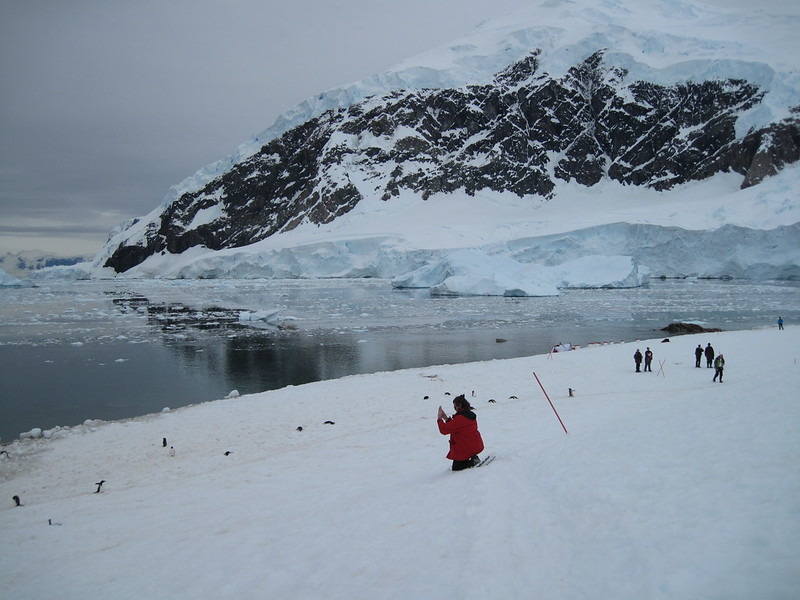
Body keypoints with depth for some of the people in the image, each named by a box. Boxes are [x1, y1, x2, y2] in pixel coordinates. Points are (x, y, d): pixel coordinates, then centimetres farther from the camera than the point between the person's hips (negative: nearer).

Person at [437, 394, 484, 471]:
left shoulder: (460, 418, -24)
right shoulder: (471, 415, 5)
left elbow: (444, 430, -20)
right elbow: (455, 426, 18)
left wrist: (439, 418, -7)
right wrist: (447, 419, 10)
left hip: (465, 449, -9)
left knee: (456, 468, 6)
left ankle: (473, 462, -10)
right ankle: (474, 458, 11)